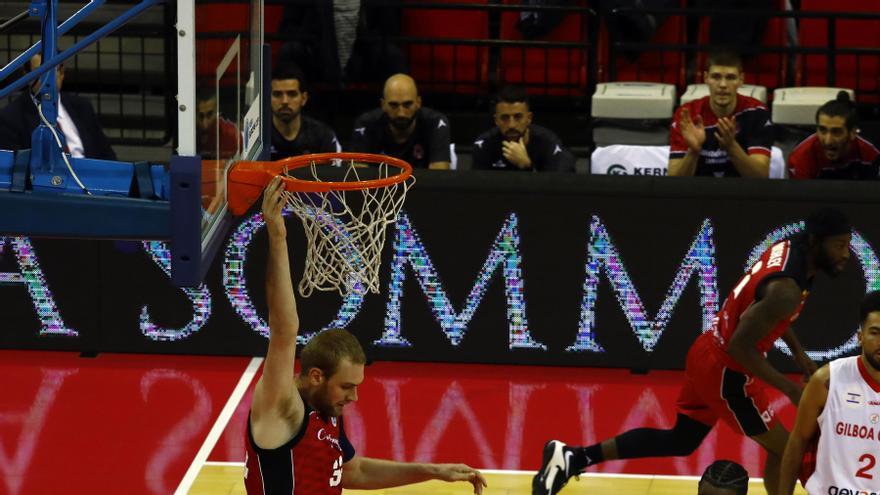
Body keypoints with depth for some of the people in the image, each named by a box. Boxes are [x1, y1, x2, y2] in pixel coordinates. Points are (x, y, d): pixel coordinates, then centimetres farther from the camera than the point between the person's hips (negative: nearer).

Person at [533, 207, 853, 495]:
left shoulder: (786, 248, 1)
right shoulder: (786, 289, -29)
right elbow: (740, 346, -30)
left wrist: (798, 352, 20)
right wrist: (791, 390, -25)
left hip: (708, 356, 9)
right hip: (726, 373, -9)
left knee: (680, 441, 22)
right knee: (784, 449, 5)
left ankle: (571, 458, 19)